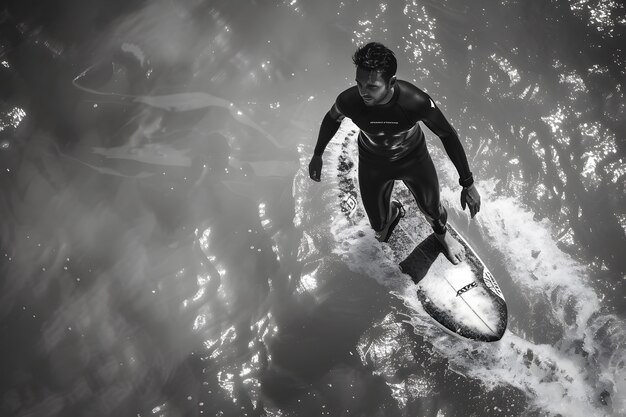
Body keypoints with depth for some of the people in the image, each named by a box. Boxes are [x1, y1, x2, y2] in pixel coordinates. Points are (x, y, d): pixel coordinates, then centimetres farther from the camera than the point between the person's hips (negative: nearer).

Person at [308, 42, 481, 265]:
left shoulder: (416, 102, -39)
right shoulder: (348, 101, -34)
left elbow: (447, 134, -22)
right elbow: (332, 119, -7)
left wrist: (467, 184, -16)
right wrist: (317, 155, 7)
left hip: (414, 158, -1)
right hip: (372, 163, 1)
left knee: (432, 208, 23)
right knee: (378, 224, 16)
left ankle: (441, 233, 63)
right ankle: (394, 212, 57)